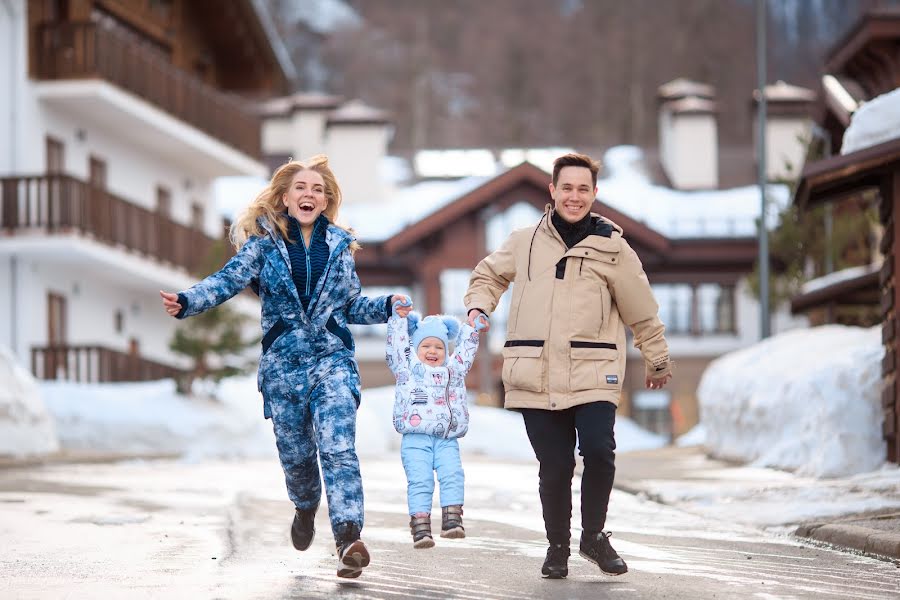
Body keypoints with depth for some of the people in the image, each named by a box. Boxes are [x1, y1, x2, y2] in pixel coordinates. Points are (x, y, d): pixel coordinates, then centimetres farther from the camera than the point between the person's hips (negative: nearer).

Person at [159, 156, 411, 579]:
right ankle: (306, 508, 41)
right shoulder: (264, 241, 4)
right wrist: (187, 302, -27)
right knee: (295, 453, 9)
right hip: (283, 364, 0)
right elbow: (229, 280, -10)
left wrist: (388, 306, 0)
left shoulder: (339, 245, 11)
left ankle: (348, 538, -26)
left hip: (333, 359, 0)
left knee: (338, 449, -16)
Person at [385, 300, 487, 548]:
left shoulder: (453, 370, 23)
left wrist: (473, 330, 23)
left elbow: (466, 352, 29)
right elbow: (396, 347, 8)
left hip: (447, 439, 3)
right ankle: (420, 527, -16)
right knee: (420, 481, -12)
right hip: (416, 437, -3)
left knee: (453, 475, -15)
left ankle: (452, 519, -15)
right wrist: (398, 318, 6)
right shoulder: (408, 369, 13)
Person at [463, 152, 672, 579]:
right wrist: (478, 307, 7)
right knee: (554, 466, 1)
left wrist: (657, 360, 20)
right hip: (536, 377, 1)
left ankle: (593, 536, 5)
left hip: (592, 374, -1)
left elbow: (641, 311, 13)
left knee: (598, 451, -18)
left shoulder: (611, 247, 5)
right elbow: (489, 275, 27)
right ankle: (557, 545, 23)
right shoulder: (524, 242, 9)